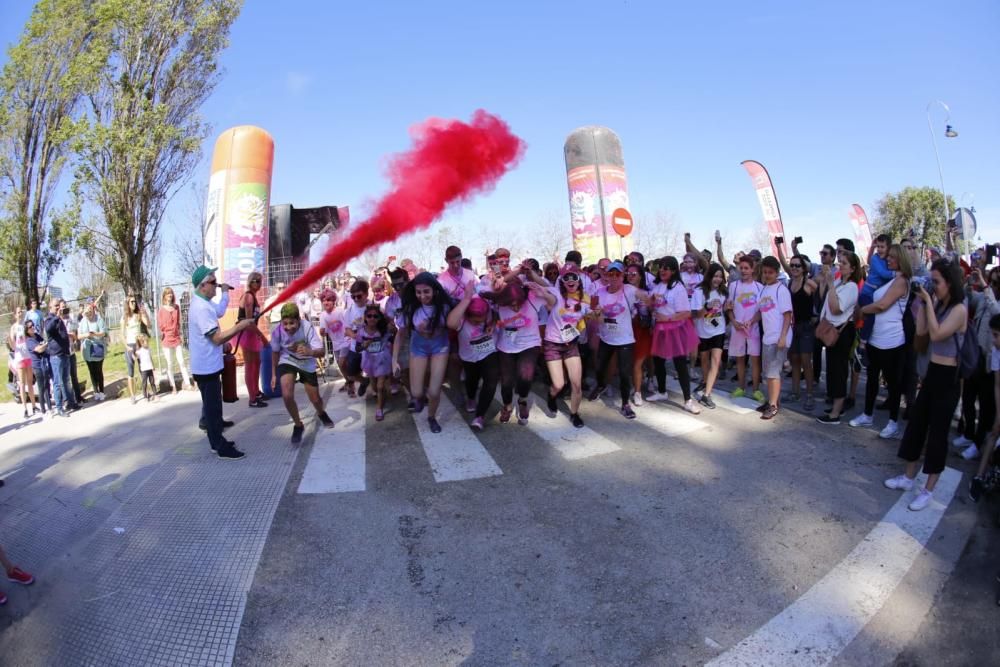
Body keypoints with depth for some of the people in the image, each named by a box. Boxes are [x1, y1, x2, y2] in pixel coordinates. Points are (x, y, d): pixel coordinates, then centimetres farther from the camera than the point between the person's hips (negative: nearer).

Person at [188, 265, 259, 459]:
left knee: (212, 404, 17)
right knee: (213, 406, -2)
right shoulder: (202, 308, -24)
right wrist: (240, 326, -22)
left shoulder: (202, 303, 9)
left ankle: (217, 441, 28)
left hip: (207, 364, 10)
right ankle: (221, 447, 5)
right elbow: (217, 338, -26)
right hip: (206, 366, -10)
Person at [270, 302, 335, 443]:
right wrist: (274, 374, 2)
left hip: (307, 364, 0)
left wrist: (310, 352, -61)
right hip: (287, 362, 0)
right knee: (287, 395, -23)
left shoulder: (308, 327, -33)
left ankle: (321, 414, 49)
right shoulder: (277, 331, -26)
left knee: (315, 399, 10)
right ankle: (298, 425, 4)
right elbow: (275, 352, -5)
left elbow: (322, 351, -39)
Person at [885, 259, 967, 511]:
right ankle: (908, 477, 26)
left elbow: (937, 334, -26)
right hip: (932, 372, 8)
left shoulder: (959, 309, -15)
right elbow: (921, 331, 2)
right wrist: (922, 301, -2)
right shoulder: (937, 304, 6)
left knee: (937, 431, 0)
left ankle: (928, 490, 11)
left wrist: (928, 302, -22)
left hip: (947, 377, -8)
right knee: (916, 423, 13)